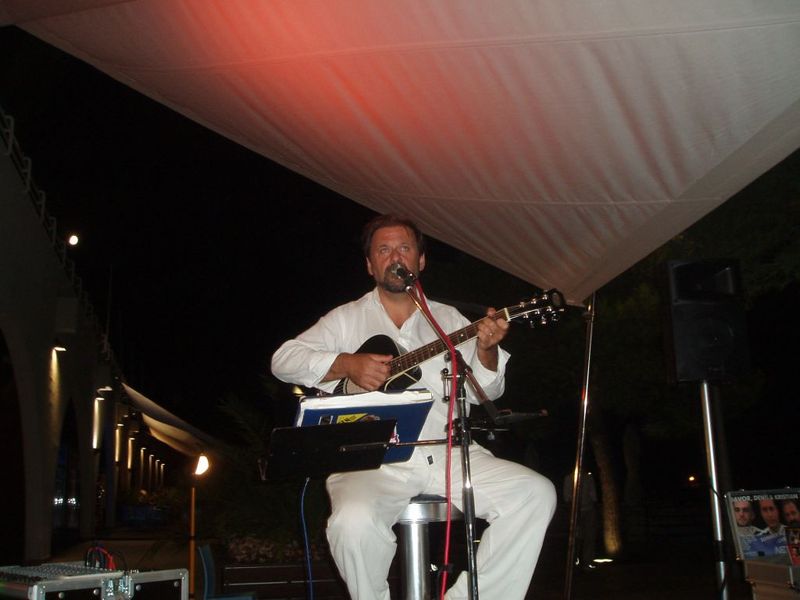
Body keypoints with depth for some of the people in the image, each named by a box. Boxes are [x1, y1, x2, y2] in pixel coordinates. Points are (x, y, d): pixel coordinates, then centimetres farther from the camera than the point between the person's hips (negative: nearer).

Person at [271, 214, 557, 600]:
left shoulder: (448, 319, 18)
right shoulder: (347, 319, 12)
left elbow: (483, 392, 13)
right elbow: (283, 360, 1)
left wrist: (486, 349, -8)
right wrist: (348, 364, -13)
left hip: (448, 453, 3)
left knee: (536, 493, -16)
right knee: (353, 523, -33)